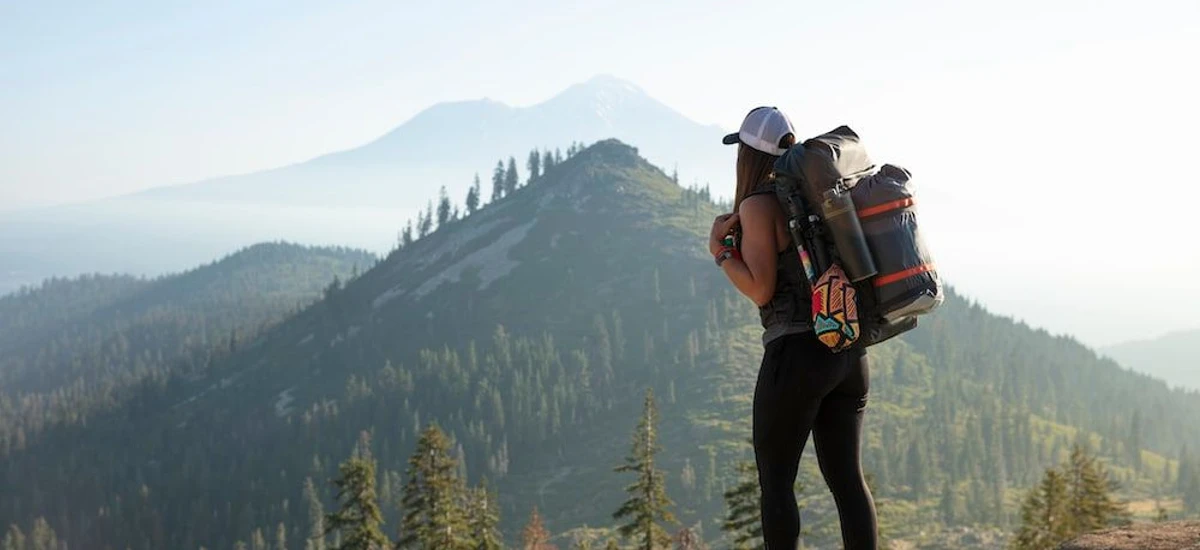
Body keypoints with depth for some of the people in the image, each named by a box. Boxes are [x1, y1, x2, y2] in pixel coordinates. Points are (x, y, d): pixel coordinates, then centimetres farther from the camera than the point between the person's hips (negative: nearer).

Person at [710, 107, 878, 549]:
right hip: (849, 351, 7)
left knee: (774, 481, 1)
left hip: (797, 352, -7)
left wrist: (719, 249, -1)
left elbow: (761, 290, -13)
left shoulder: (758, 206, -7)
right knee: (846, 477, 7)